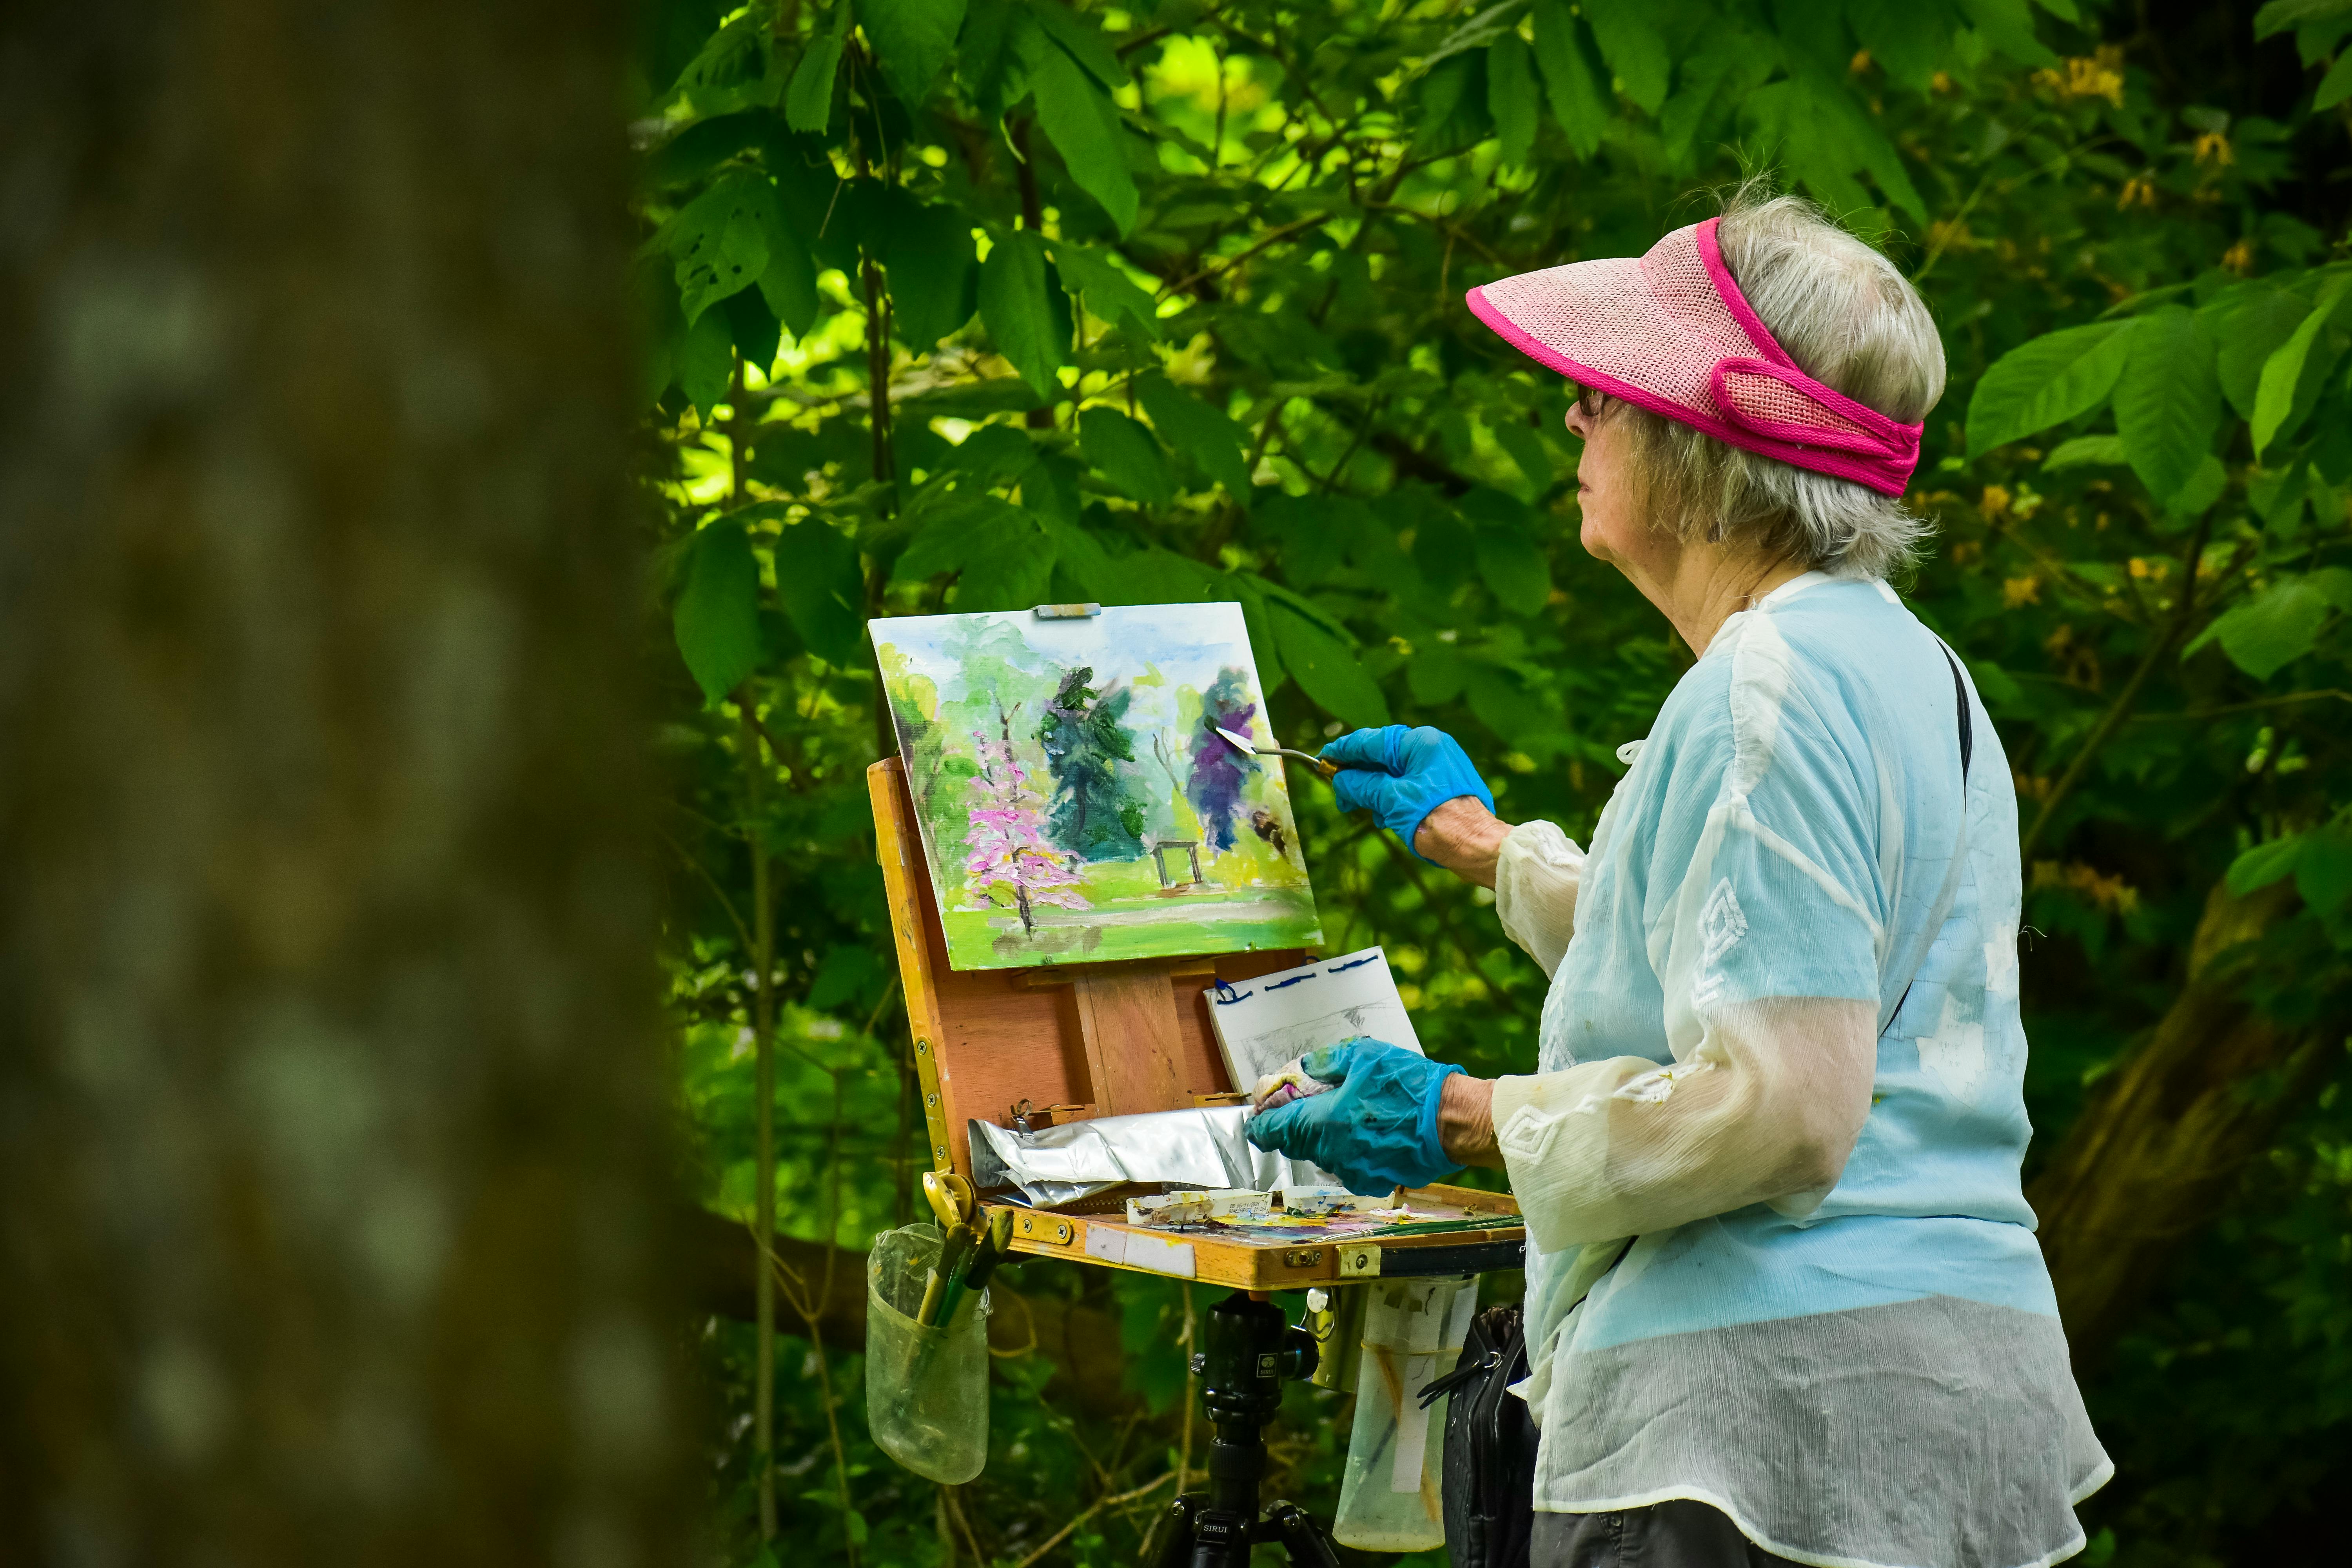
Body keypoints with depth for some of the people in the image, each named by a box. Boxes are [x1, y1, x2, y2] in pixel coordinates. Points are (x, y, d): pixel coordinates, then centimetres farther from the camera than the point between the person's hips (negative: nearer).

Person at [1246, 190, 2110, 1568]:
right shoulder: (1911, 667, 18)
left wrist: (1466, 1120, -10)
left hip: (1771, 1407, -10)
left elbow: (1781, 1107, -22)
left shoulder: (1773, 688, -14)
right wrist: (1487, 846, 44)